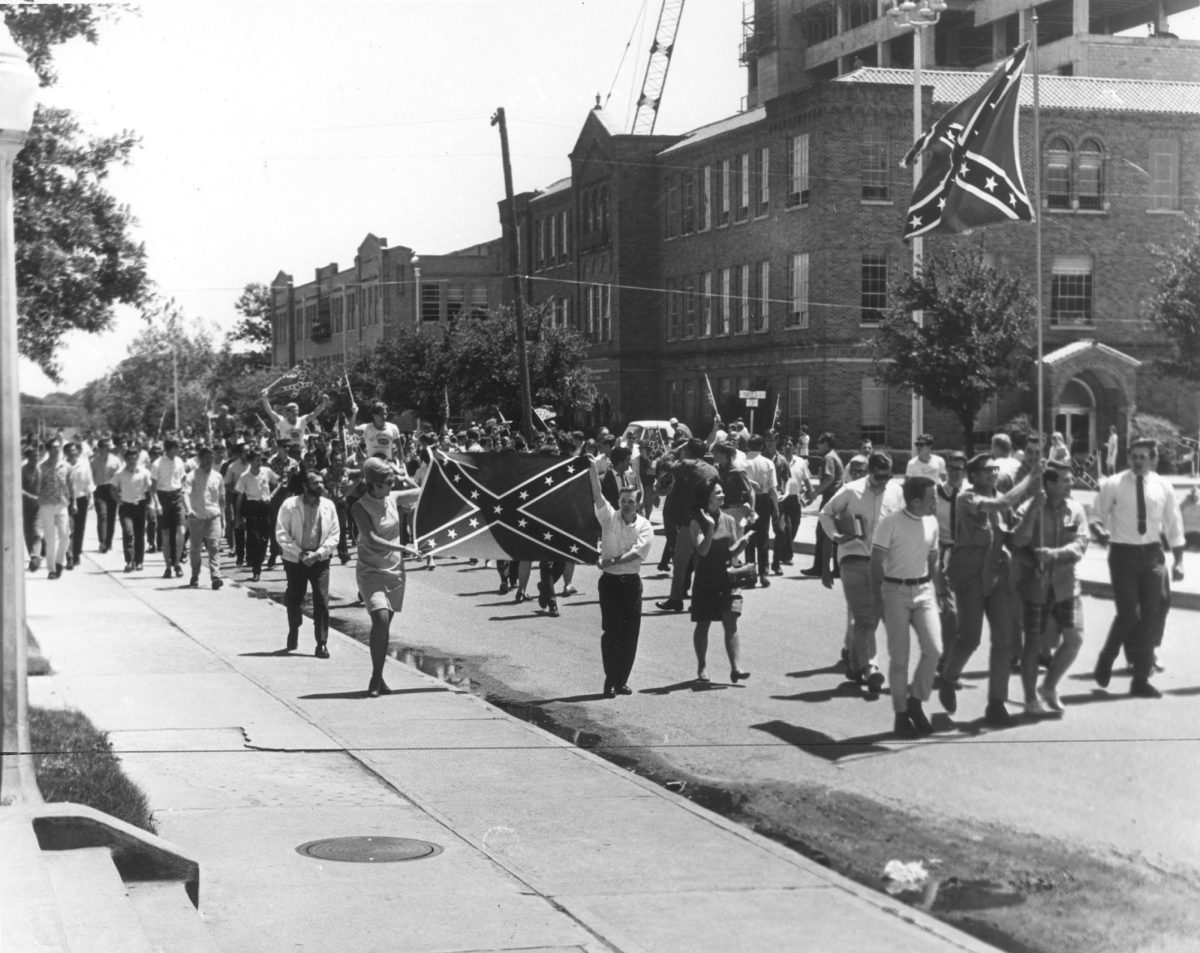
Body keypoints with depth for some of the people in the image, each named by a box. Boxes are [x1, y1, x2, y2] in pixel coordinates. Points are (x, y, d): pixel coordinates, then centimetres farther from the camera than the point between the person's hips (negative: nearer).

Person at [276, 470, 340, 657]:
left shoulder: (328, 506, 0)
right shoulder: (290, 505, -6)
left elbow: (334, 535, 1)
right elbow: (281, 533, -7)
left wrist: (318, 554, -12)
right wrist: (299, 553, -15)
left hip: (320, 559, 0)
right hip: (295, 559, 0)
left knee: (322, 601, -9)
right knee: (294, 598, 10)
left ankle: (322, 643, -4)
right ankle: (293, 631, 38)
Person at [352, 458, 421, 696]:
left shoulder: (393, 498, 3)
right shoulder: (360, 507, -14)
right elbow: (372, 539, -24)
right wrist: (405, 548, -30)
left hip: (395, 570, 5)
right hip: (370, 570, -5)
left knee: (385, 623, 8)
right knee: (381, 619, -20)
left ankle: (379, 678, 17)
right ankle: (375, 678, -12)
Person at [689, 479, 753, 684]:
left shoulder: (729, 520, 7)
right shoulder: (697, 522, -6)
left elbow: (732, 553, 8)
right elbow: (702, 550, -17)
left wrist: (744, 541, -10)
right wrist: (711, 527, -26)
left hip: (726, 577, 3)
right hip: (706, 579, -2)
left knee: (731, 623, -9)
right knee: (703, 624, 7)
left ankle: (736, 667, -15)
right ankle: (702, 668, 21)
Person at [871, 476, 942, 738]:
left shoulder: (931, 522, 6)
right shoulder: (891, 523, -11)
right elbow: (876, 562, -8)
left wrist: (935, 593, 10)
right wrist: (879, 599, -11)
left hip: (923, 589, 5)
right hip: (896, 591, -4)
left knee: (933, 648, -10)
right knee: (899, 656, -1)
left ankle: (916, 701, 9)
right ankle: (901, 713, 10)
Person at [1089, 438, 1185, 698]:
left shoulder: (1163, 488, 4)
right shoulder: (1113, 485, -4)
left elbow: (1173, 526, 10)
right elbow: (1096, 517, 2)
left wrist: (1178, 561, 5)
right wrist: (1100, 531, -21)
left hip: (1152, 553, 3)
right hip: (1123, 553, -3)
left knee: (1150, 616, 4)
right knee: (1128, 613, -11)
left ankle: (1141, 680, 13)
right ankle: (1105, 662, 16)